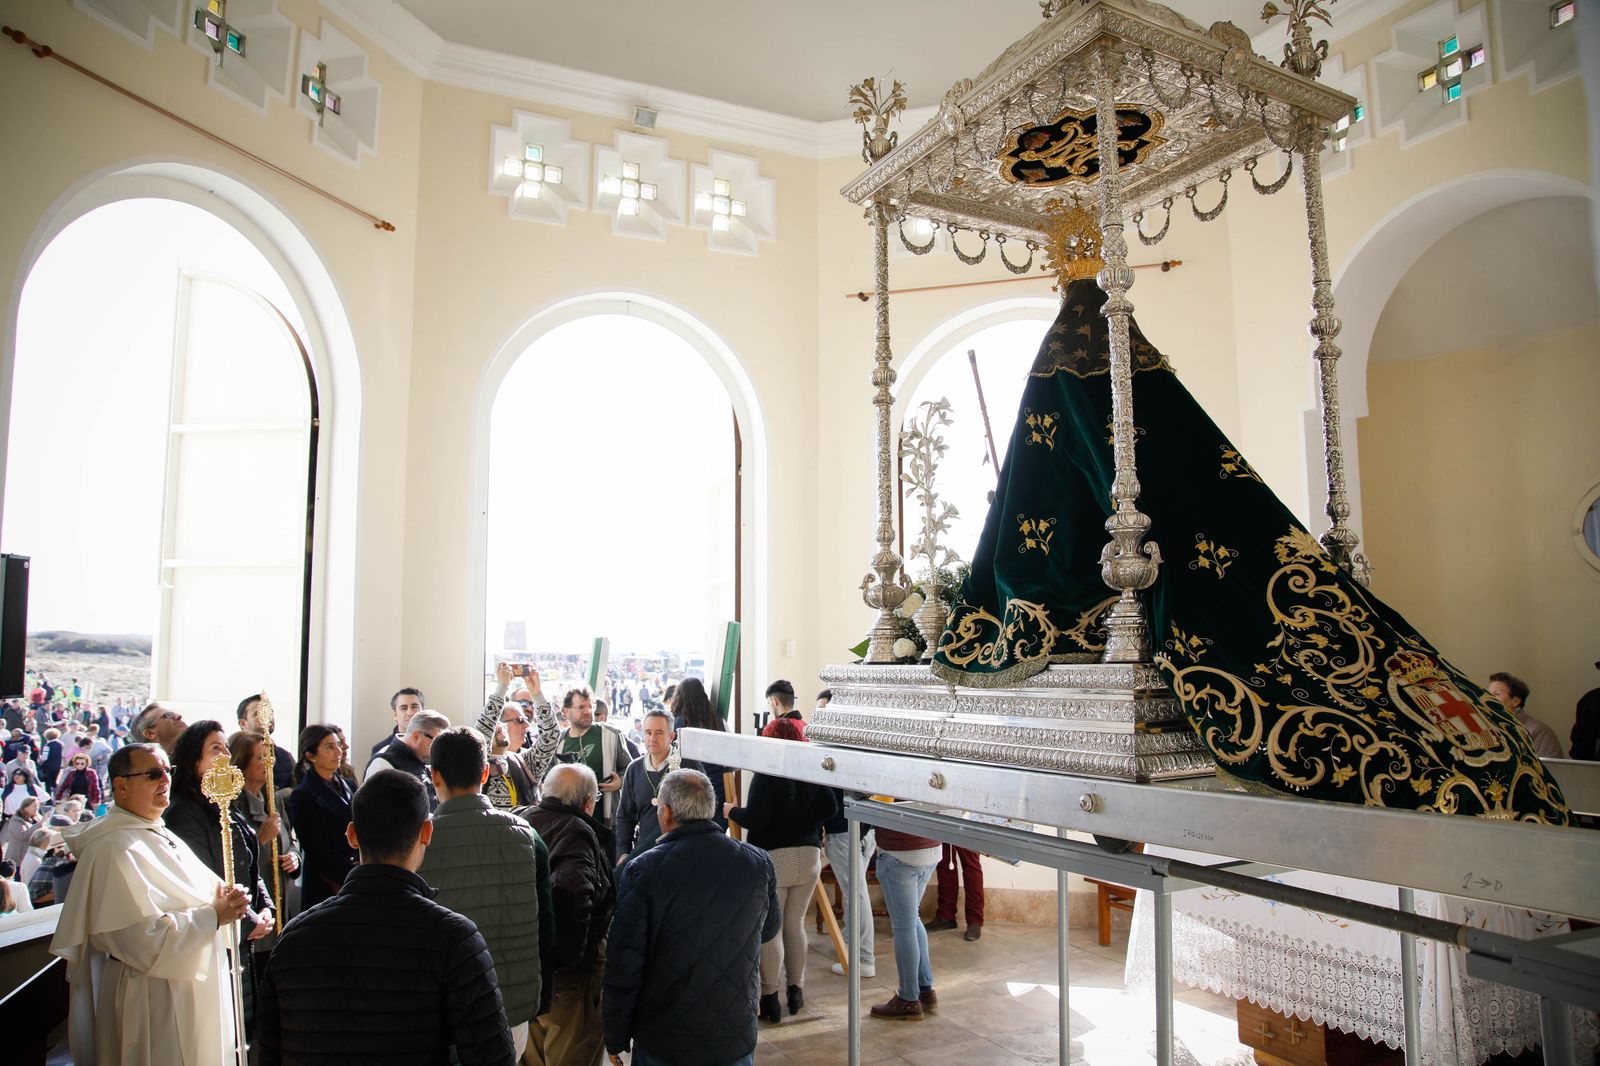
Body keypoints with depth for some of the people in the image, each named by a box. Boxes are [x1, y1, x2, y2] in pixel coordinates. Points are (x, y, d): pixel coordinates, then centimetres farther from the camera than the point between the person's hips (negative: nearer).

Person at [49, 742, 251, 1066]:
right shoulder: (113, 849, -19)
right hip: (154, 999, -9)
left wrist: (223, 896, -5)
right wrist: (214, 916, -20)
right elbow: (143, 937, -24)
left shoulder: (161, 836, 9)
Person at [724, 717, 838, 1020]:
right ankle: (796, 990, 24)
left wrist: (732, 811, 1)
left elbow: (755, 818, -18)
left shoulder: (766, 775, -14)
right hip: (808, 856, 5)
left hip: (773, 858, -5)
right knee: (795, 925, 16)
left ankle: (769, 997, 10)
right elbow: (830, 808, -3)